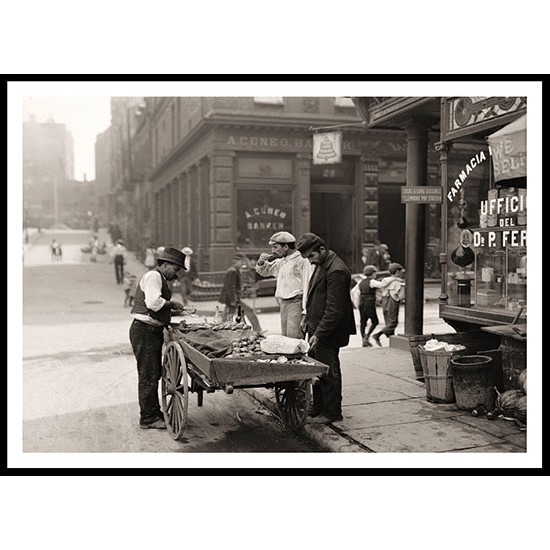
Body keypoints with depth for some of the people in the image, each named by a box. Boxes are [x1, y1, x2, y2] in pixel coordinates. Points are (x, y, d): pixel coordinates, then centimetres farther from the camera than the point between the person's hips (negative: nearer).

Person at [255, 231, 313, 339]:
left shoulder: (302, 261, -10)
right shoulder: (281, 262, 15)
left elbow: (307, 287, -15)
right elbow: (264, 272, 31)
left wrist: (305, 313, -20)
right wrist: (261, 262, 7)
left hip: (296, 303, -8)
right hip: (283, 304, 8)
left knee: (294, 340, -15)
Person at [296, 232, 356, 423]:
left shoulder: (336, 271, -21)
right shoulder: (321, 265, 11)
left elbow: (334, 309, -23)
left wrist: (319, 334, -23)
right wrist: (308, 318, 19)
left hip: (328, 332, -9)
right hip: (317, 328, 9)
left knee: (328, 372, 1)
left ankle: (333, 414, 13)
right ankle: (318, 407, 27)